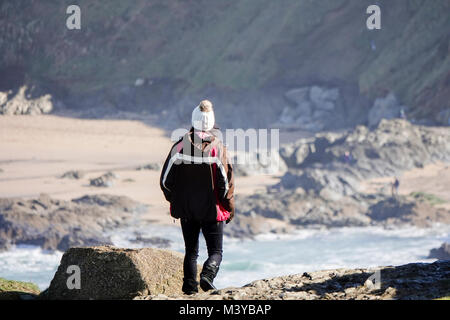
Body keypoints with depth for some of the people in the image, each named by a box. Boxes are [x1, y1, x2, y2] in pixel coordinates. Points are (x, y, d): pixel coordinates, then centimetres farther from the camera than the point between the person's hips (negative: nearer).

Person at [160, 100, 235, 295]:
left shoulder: (180, 146, -4)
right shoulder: (218, 148, -11)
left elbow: (165, 180, -1)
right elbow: (226, 182, -10)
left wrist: (175, 202, 16)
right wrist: (230, 208, 4)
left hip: (186, 210, 2)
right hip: (211, 210, -2)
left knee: (191, 251, 15)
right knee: (215, 251, 6)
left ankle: (189, 285, 3)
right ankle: (207, 275, -21)